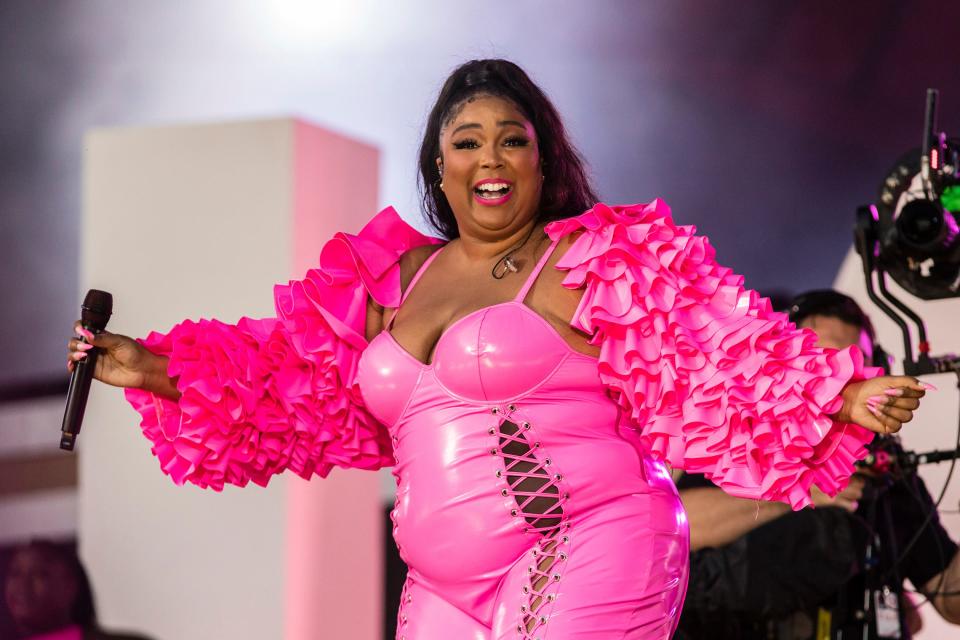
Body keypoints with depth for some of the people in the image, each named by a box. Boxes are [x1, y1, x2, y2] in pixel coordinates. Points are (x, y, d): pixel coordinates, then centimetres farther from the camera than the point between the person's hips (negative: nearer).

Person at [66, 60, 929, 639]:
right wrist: (155, 372, 17)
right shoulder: (390, 280, 16)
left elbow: (704, 385, -4)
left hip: (589, 561, -6)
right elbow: (308, 394, 21)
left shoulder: (601, 262, 0)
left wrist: (841, 405, -17)